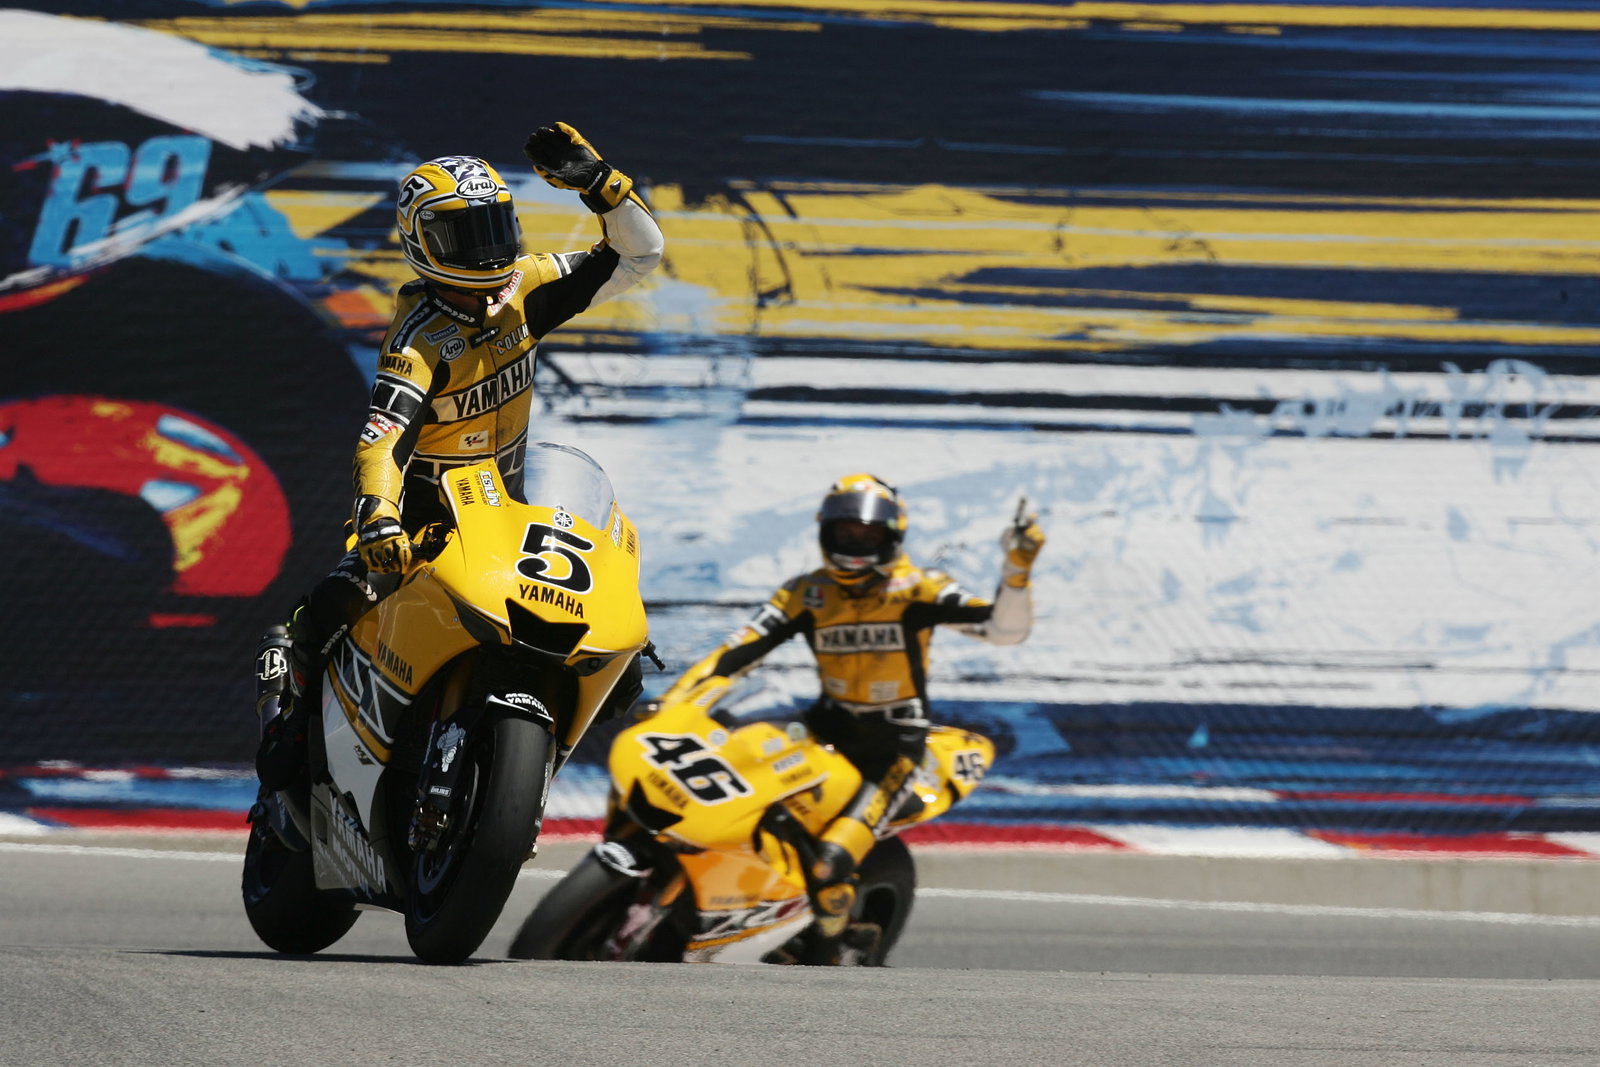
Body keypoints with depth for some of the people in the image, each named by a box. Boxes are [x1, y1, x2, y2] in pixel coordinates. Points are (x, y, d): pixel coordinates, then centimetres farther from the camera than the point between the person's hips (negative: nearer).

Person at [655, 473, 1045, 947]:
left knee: (831, 866, -23)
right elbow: (737, 652, -6)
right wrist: (669, 706, -17)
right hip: (830, 726, 4)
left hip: (893, 743, -4)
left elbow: (1005, 628, -16)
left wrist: (1017, 569, -33)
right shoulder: (806, 595, -1)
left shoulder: (916, 591, -9)